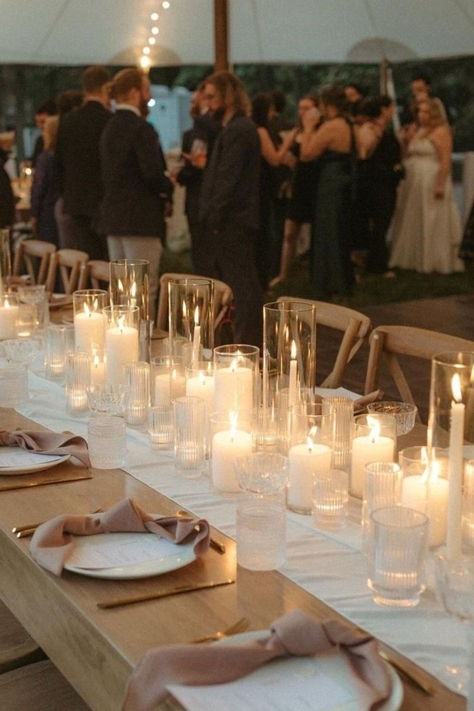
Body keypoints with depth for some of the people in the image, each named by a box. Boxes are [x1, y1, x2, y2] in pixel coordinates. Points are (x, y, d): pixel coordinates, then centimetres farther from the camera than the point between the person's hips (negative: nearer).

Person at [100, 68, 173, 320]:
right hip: (140, 219, -9)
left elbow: (111, 174, 15)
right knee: (145, 290, -5)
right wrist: (168, 187, -1)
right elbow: (153, 174, -22)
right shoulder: (141, 128, -14)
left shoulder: (109, 128, 14)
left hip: (112, 217, 9)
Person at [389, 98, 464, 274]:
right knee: (412, 223, 11)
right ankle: (413, 258, 20)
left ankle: (435, 261, 5)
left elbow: (445, 161, -17)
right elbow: (407, 156, 22)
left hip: (431, 182, -8)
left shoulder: (441, 132, -9)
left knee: (432, 224, -3)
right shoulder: (419, 132, 17)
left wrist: (441, 185, -23)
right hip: (412, 182, 8)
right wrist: (405, 141, 7)